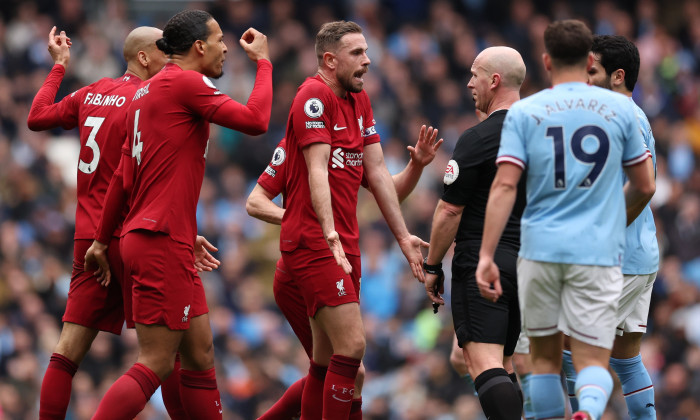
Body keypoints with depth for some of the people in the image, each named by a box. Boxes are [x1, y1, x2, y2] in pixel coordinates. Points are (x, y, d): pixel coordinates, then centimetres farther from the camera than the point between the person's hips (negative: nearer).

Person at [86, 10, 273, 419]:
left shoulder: (147, 91, 18)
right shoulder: (185, 82, -9)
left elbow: (124, 177, 22)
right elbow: (256, 120, -14)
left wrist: (103, 237, 26)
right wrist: (264, 62, 0)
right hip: (164, 242, -10)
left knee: (201, 357, 11)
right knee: (156, 365, -11)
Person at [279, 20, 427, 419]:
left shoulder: (360, 100, 15)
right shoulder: (314, 96, -12)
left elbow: (377, 172, 18)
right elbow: (317, 171, -21)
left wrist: (403, 235, 15)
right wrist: (330, 234, -31)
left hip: (345, 244, 9)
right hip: (313, 243, -9)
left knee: (327, 360, 9)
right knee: (352, 345, -17)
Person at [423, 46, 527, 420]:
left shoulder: (477, 140, -12)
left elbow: (449, 210, -11)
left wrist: (432, 266, 0)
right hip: (527, 266, 8)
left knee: (484, 365, -14)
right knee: (504, 365, 17)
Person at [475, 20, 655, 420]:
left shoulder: (524, 112, 3)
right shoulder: (620, 108, 5)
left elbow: (505, 186, -7)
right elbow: (645, 187, 11)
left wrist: (486, 256, -8)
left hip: (540, 250, 1)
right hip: (599, 252, -1)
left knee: (545, 355, 16)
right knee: (593, 361, -4)